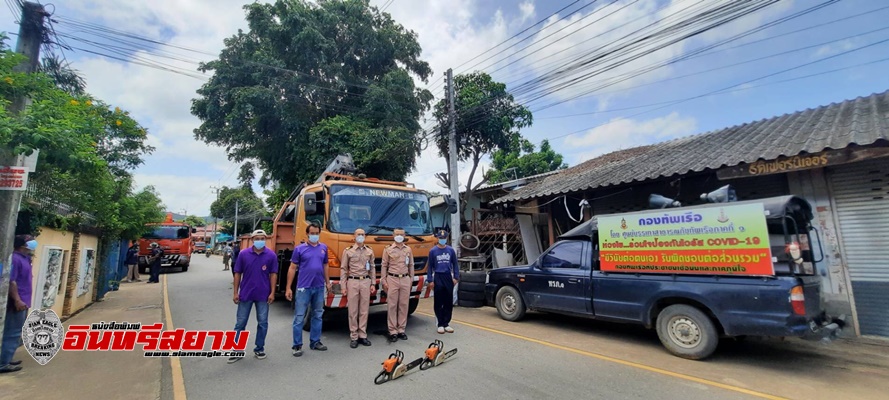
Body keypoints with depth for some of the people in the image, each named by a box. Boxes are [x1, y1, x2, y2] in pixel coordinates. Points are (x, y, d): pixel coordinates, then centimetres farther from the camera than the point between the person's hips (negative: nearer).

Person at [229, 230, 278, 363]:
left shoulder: (271, 255, -4)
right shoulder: (244, 255, -2)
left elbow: (273, 274, -2)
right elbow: (237, 274, 3)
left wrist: (272, 293, -6)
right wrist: (236, 292, -2)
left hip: (263, 295, 0)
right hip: (246, 294, 1)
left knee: (262, 323, 8)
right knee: (240, 323, 9)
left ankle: (259, 349, 23)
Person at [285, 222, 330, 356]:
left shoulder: (323, 248, 7)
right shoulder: (300, 249, -3)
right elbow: (292, 269, -3)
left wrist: (327, 282, 12)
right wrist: (288, 288, -6)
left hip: (319, 287, 4)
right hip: (304, 288, -4)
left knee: (317, 315, 12)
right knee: (299, 317, 0)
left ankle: (315, 342, 25)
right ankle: (297, 345, 11)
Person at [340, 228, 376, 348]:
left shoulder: (369, 251, 9)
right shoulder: (348, 251, 1)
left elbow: (372, 268, 11)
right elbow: (343, 269, 0)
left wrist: (373, 284, 5)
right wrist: (343, 286, -4)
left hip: (366, 282, 2)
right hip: (353, 282, -2)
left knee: (364, 310, 6)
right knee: (353, 311, 2)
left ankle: (363, 335, 15)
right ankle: (354, 337, 11)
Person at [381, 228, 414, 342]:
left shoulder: (408, 249, 9)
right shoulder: (388, 249, 1)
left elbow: (411, 265, 13)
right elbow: (384, 266, 1)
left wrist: (411, 279, 9)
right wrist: (384, 281, -4)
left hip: (405, 279, 3)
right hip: (392, 279, -3)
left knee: (404, 305, 6)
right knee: (392, 305, 0)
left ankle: (401, 330, 16)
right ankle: (393, 331, 7)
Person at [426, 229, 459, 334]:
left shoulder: (451, 250, 5)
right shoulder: (433, 251, 0)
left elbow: (455, 264, 9)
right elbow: (429, 266, 2)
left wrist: (456, 277, 2)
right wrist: (430, 280, -2)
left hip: (448, 277, 2)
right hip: (438, 277, -2)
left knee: (449, 302, 5)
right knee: (438, 302, 2)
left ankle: (446, 323, 16)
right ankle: (440, 324, 12)